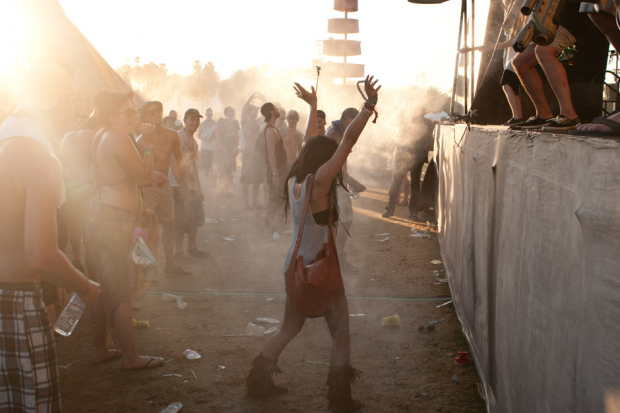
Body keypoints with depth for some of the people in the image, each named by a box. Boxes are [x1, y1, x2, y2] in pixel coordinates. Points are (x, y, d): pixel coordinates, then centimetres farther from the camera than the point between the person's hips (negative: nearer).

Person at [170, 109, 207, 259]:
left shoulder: (193, 141, 17)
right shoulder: (178, 137, -10)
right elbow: (173, 162, -18)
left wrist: (199, 188, 19)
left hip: (192, 186, 9)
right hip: (179, 186, -9)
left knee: (196, 217, 12)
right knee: (181, 220, -5)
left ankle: (192, 248, 25)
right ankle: (179, 252, 5)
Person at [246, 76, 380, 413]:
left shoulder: (294, 180, 0)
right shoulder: (319, 182, -19)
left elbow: (311, 143, 15)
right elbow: (349, 140, -24)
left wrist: (313, 106, 24)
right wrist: (370, 103, -20)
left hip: (295, 265, 8)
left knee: (289, 328, 23)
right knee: (340, 335, 6)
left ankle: (259, 379, 28)